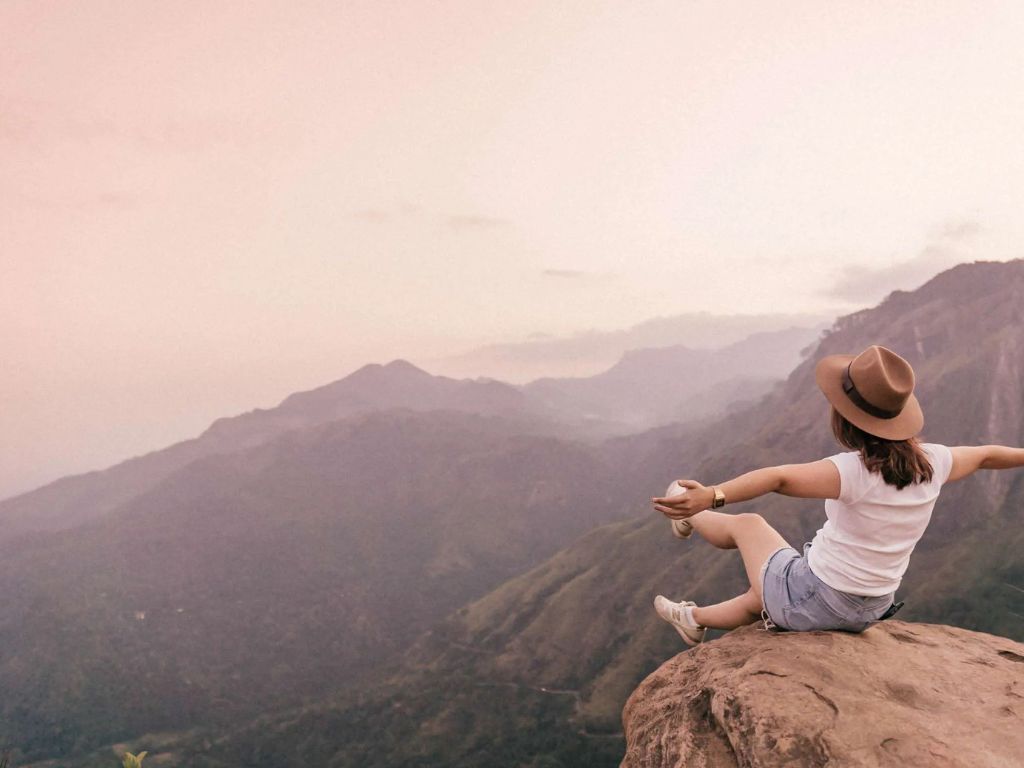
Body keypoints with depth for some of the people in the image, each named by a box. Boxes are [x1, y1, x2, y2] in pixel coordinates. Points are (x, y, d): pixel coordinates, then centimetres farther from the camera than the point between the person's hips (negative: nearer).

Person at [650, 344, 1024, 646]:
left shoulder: (855, 471, -29)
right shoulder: (931, 462, -9)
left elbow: (779, 477, -45)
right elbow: (985, 455, 12)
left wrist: (712, 494, -58)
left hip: (809, 602, -6)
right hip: (868, 612, 7)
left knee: (747, 523, 18)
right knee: (757, 601, 32)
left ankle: (688, 518, 44)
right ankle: (694, 619, 52)